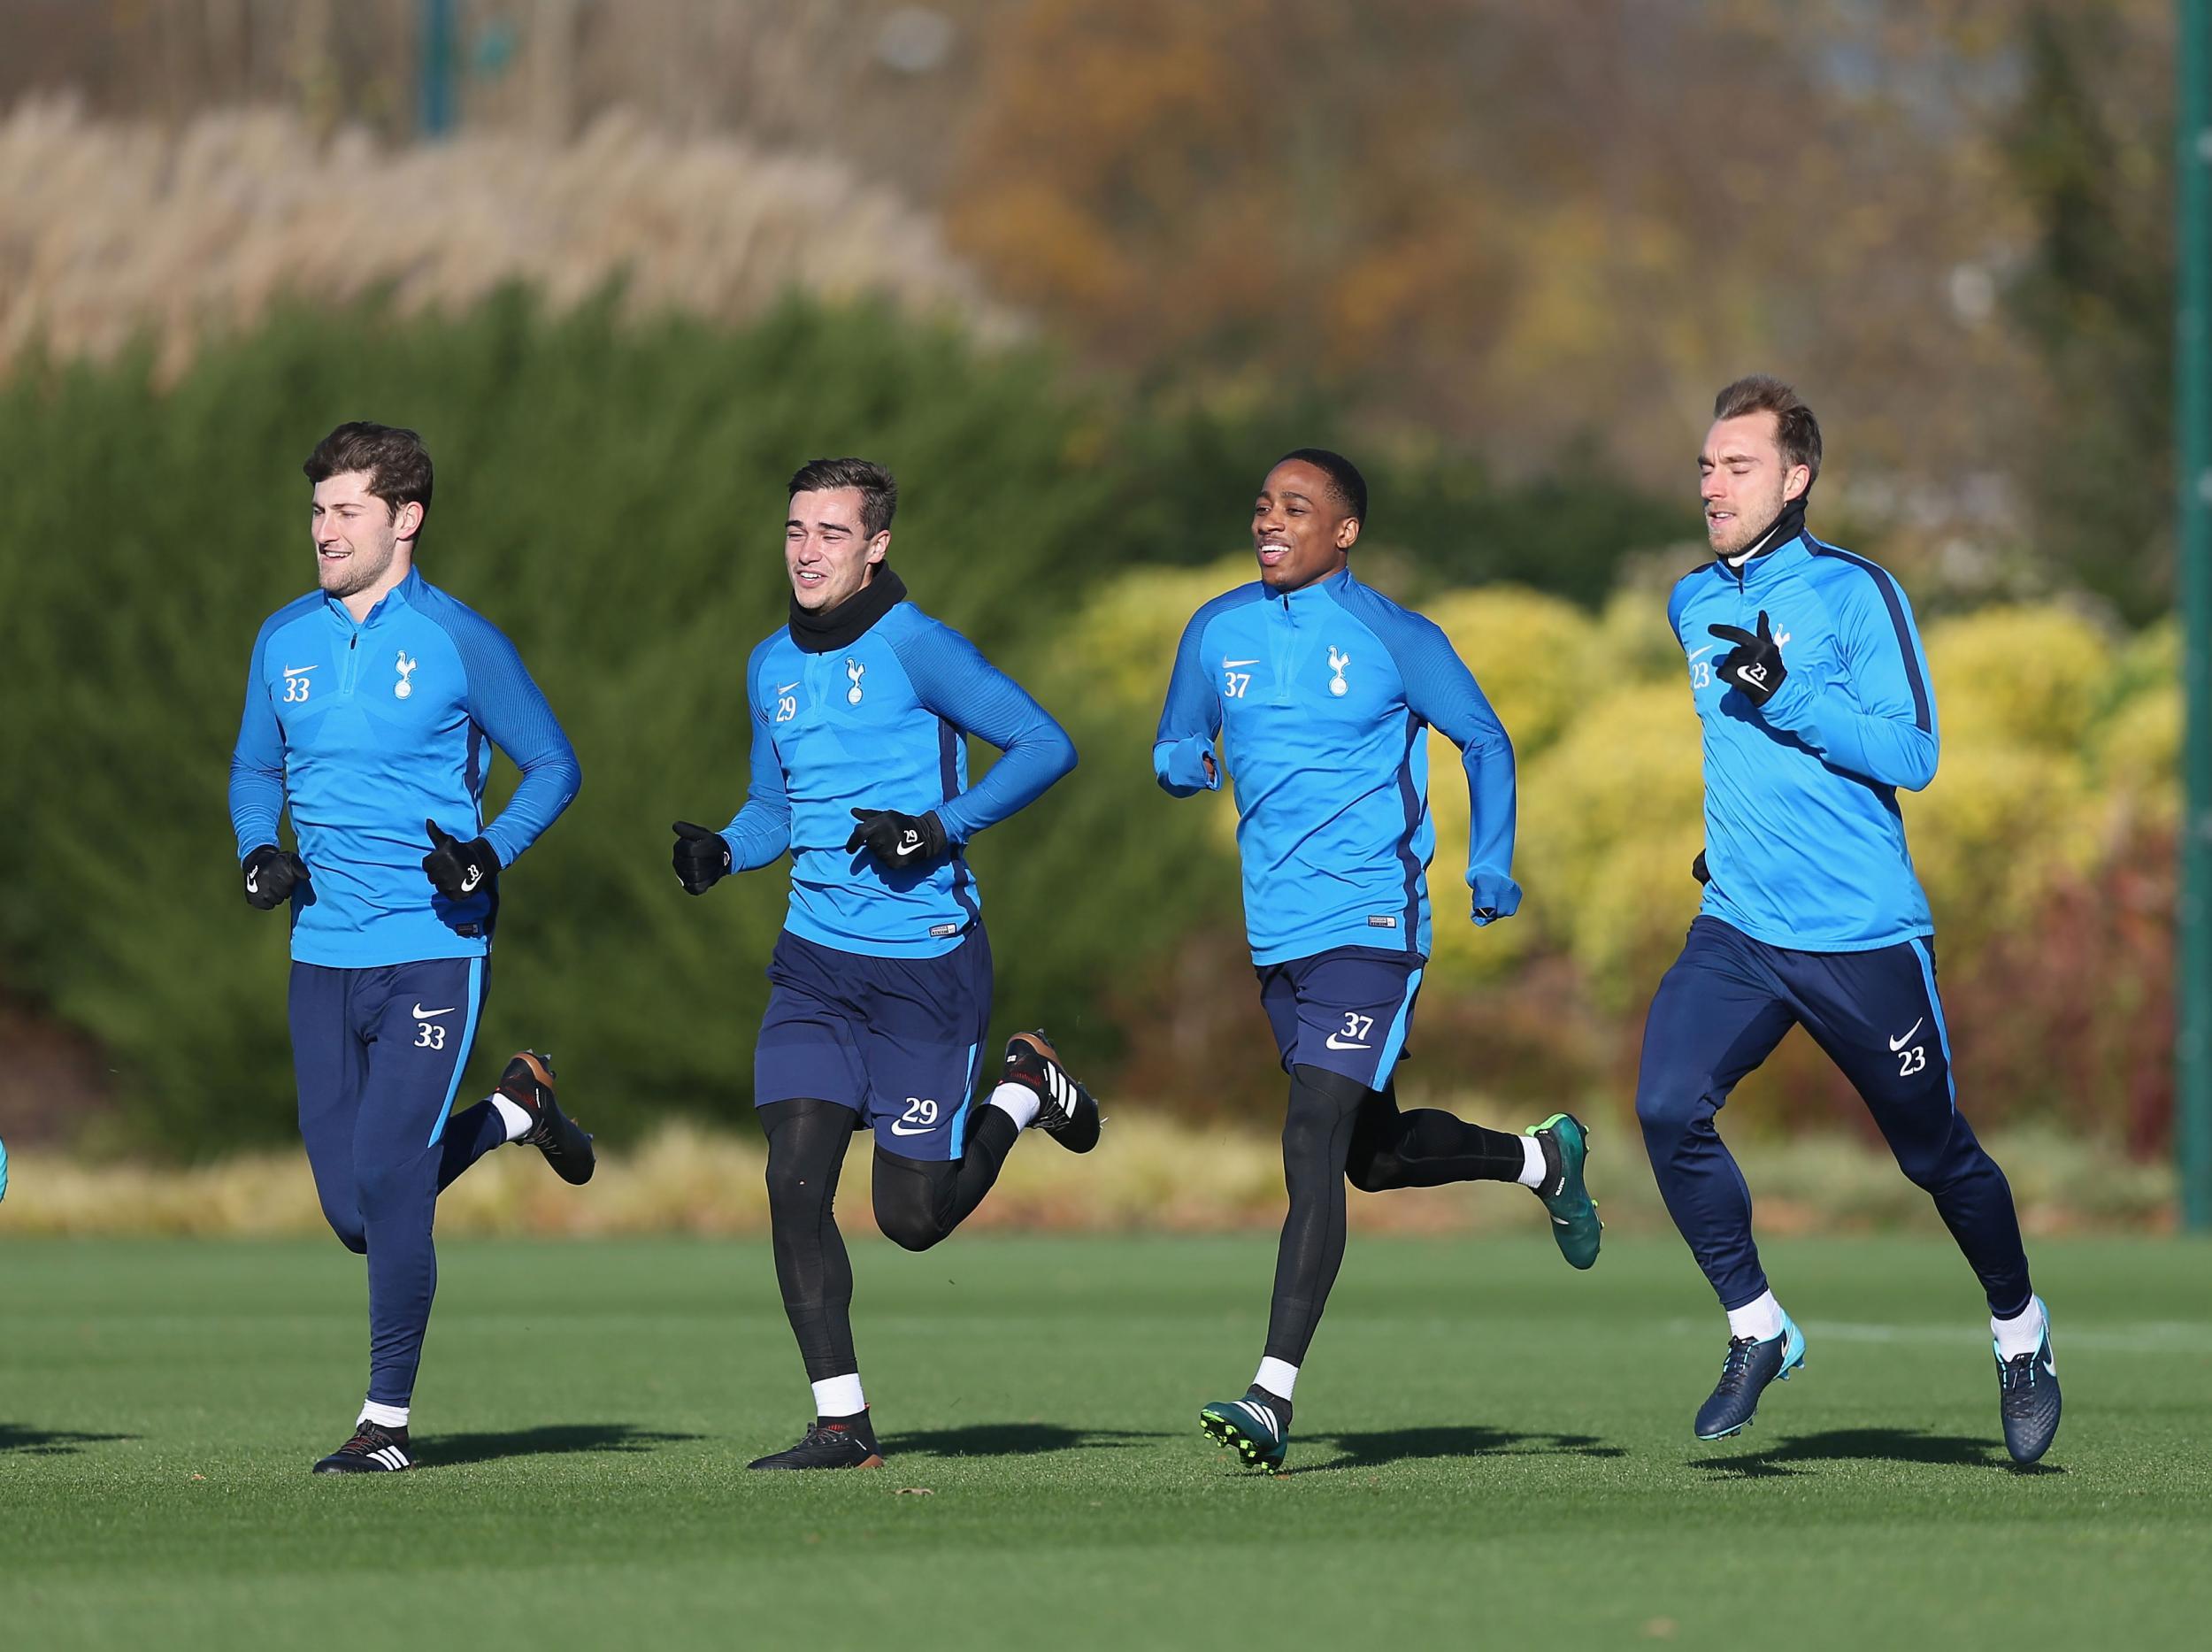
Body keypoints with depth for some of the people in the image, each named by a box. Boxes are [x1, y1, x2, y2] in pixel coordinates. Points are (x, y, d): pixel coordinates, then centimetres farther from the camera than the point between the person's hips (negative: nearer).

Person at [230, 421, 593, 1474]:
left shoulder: (459, 643, -6)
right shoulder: (284, 642, 8)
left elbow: (553, 765, 1)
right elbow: (256, 767, 21)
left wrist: (490, 853, -15)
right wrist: (258, 853, 0)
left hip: (432, 951, -5)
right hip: (323, 953, 5)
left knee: (386, 1185, -13)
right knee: (354, 1211, 5)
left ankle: (388, 1419, -1)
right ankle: (515, 1110, 31)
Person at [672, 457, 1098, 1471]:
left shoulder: (912, 647, -10)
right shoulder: (772, 667, 10)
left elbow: (1044, 746, -11)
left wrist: (939, 829, -21)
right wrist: (723, 851, 1)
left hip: (927, 959, -5)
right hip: (815, 959, 5)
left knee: (912, 1217, -1)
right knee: (795, 1179, -10)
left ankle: (1027, 1087, 28)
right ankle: (841, 1422, -4)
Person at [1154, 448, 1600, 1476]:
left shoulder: (1394, 639, -5)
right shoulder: (1218, 632, 7)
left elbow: (1484, 740, 6)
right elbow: (1176, 749, 15)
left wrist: (1491, 864, -4)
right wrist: (1180, 765, -10)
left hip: (1371, 924, -6)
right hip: (1276, 930, 6)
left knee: (1313, 1143, -18)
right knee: (1374, 1154, 18)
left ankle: (1273, 1397, -22)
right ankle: (1543, 1160, 47)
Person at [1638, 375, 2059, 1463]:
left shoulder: (1853, 592, -10)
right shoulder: (1692, 604, 9)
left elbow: (1912, 753, -17)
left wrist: (1789, 696, -25)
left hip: (1862, 934, -5)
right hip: (1737, 927, 5)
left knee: (1936, 1153, 6)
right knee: (1668, 1106, -16)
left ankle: (2020, 1334, 31)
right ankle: (1757, 1331, -1)